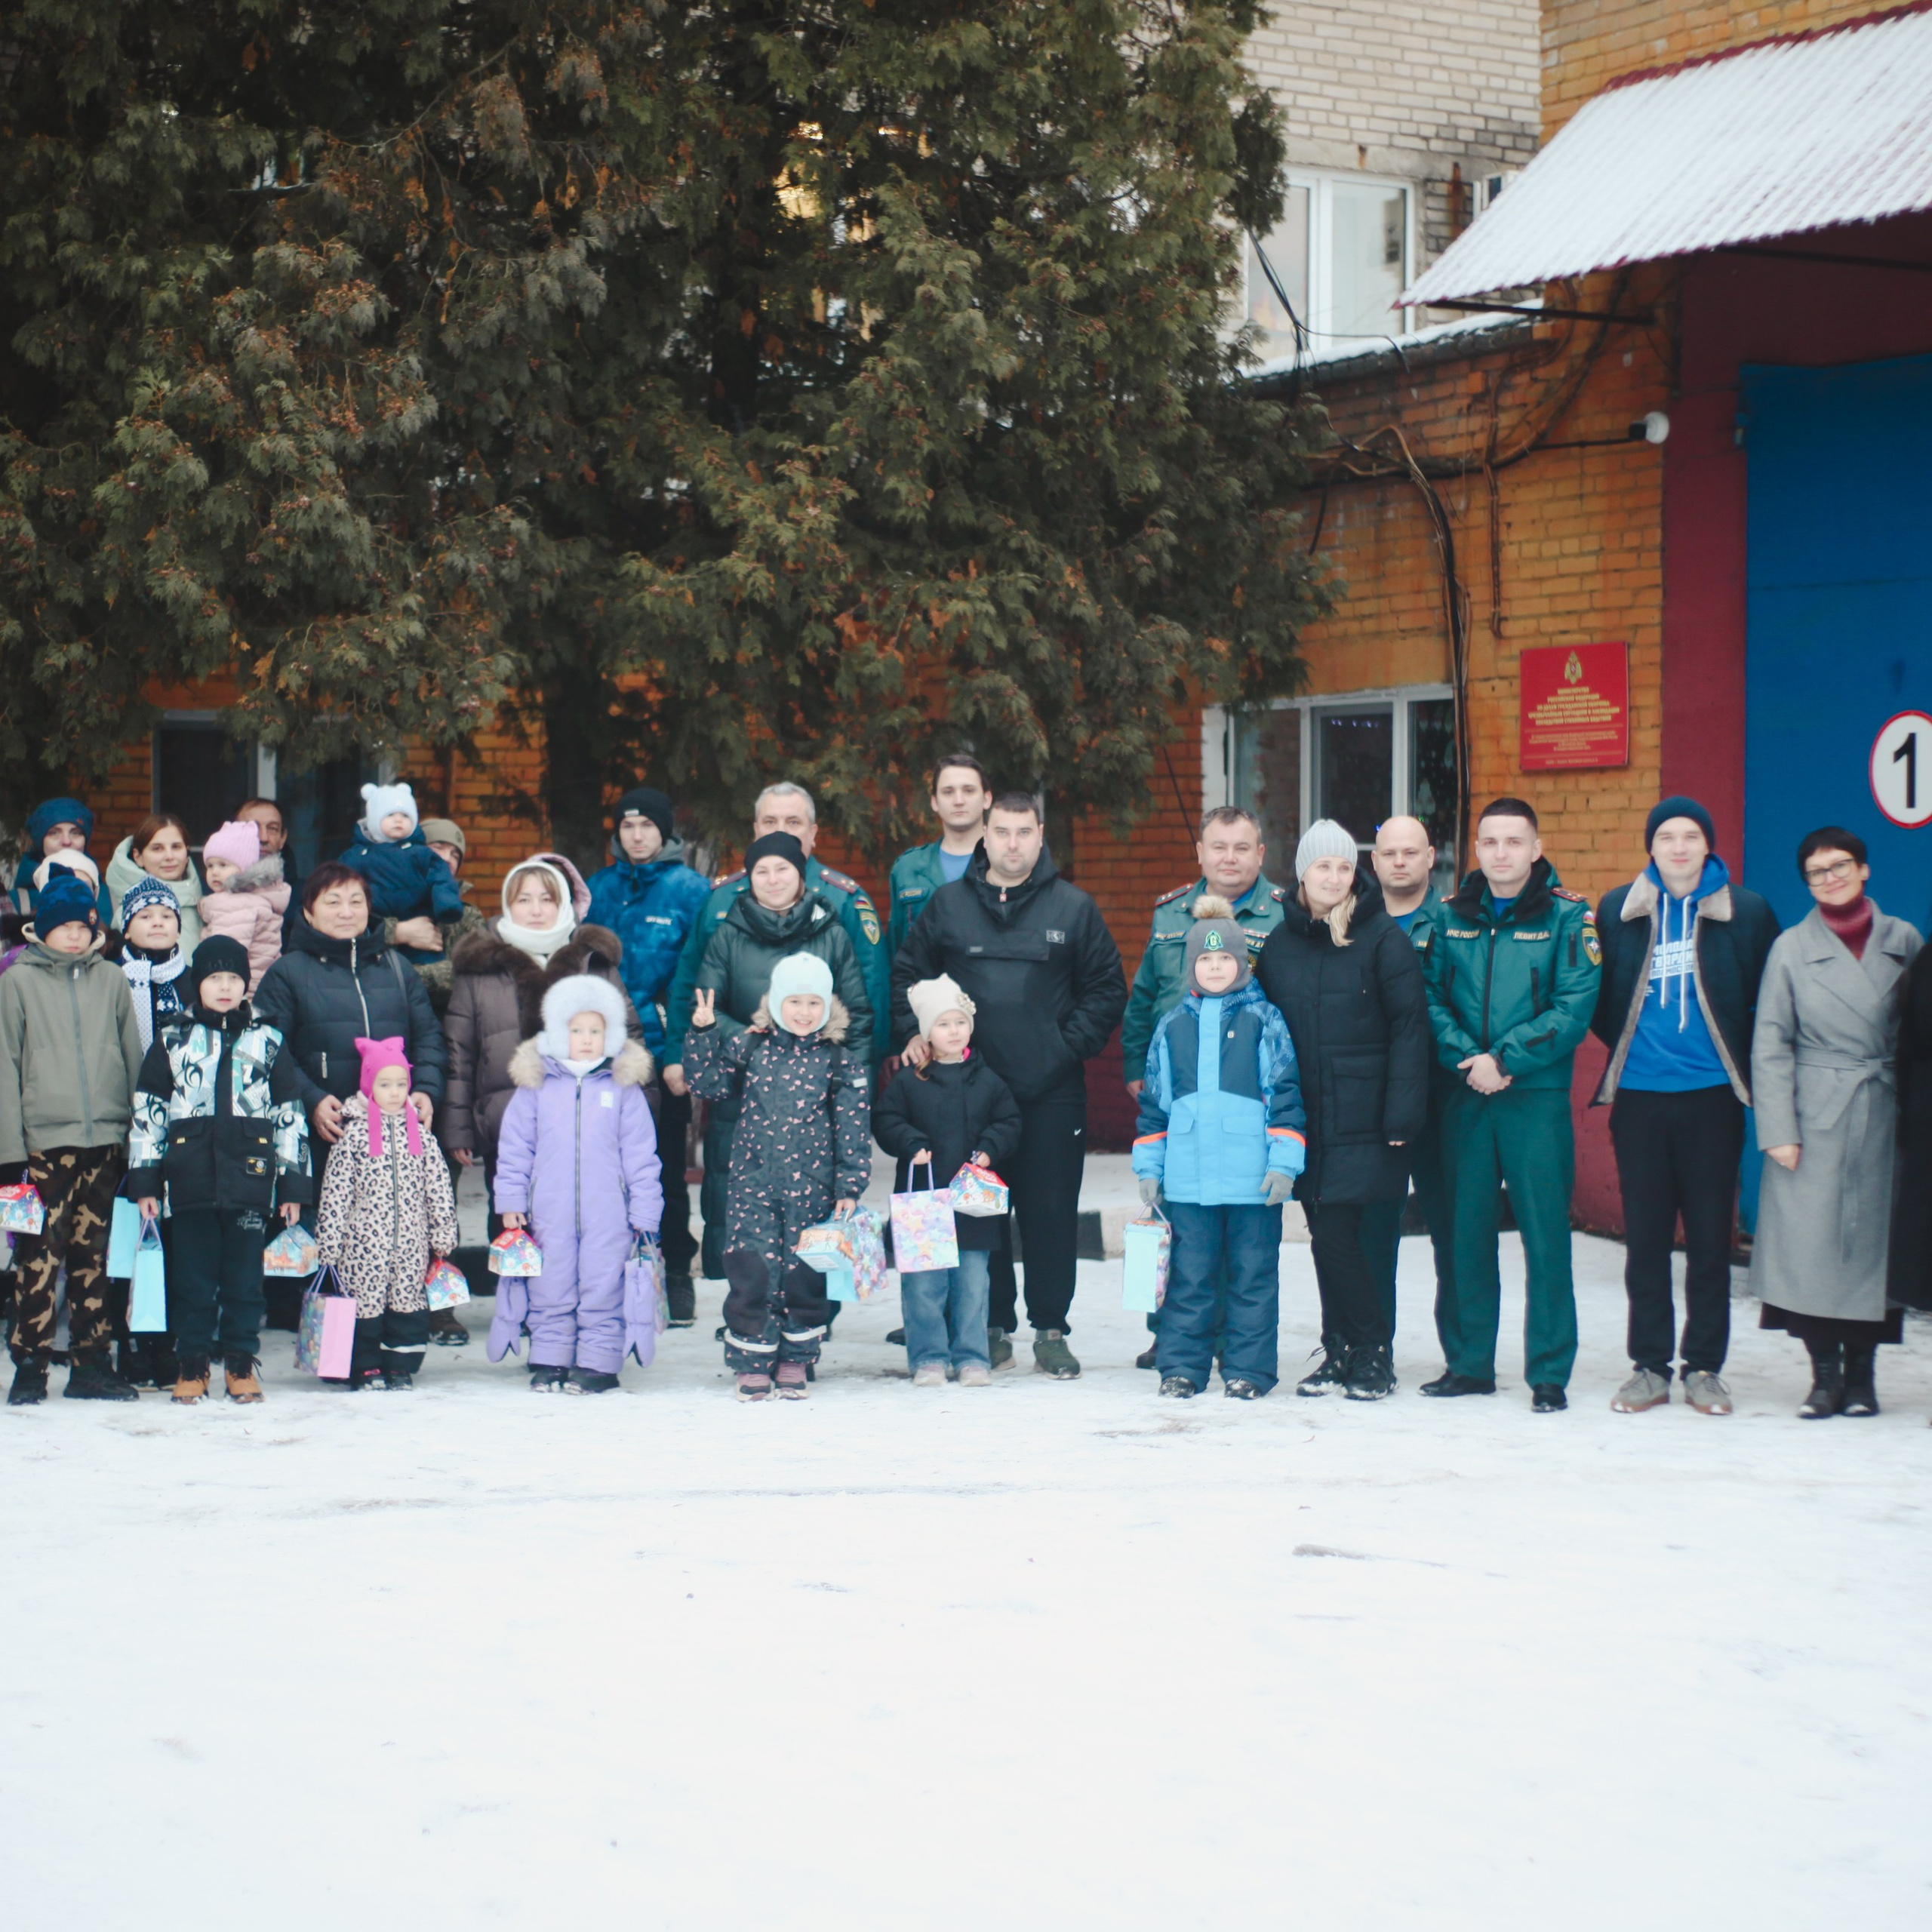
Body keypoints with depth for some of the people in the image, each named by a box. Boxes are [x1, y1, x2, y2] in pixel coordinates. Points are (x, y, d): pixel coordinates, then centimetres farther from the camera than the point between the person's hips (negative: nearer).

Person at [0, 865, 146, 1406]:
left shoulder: (110, 980, 11)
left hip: (105, 1138, 3)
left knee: (93, 1255, 7)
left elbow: (133, 1057, 14)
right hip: (45, 1140, -3)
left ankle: (91, 1362, 12)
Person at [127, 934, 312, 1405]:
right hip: (191, 1182, 0)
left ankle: (240, 1362, 13)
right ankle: (192, 1363, 12)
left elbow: (290, 1116, 11)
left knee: (245, 1276, 3)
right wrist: (144, 1180, 3)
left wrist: (294, 1185, 7)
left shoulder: (267, 1043, 10)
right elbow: (146, 1112, 9)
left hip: (251, 1179, 0)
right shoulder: (172, 1040, 9)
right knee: (192, 1277, 3)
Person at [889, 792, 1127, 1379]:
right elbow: (908, 974, 14)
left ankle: (1051, 1331, 9)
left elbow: (1107, 990, 6)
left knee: (1051, 1213, 0)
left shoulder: (1073, 908, 4)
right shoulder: (949, 903, 8)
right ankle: (993, 1327, 13)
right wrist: (914, 1033, 0)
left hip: (1051, 1092, -1)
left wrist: (1071, 1046, -4)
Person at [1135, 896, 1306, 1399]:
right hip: (1188, 1178, 2)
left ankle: (1247, 1369, 9)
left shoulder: (1264, 1021, 3)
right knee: (1189, 1275, 5)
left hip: (1254, 1178, -2)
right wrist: (1148, 1165, 11)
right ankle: (1181, 1365, 12)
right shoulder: (1171, 1026, 11)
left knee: (1252, 1274, 3)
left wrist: (1284, 1162, -6)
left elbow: (1285, 1092, 0)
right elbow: (1153, 1101, 16)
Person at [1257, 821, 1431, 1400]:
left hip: (1362, 1121, -5)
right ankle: (1339, 1354, 17)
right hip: (1305, 1121, 5)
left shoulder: (1383, 938, -3)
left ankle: (1372, 1355, 3)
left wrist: (1402, 1113, -12)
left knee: (1339, 1236, -9)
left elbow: (1409, 1026, -6)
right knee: (1326, 1237, 7)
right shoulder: (1281, 942, 10)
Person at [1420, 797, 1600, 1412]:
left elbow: (1573, 1009, -9)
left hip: (1537, 1100, -3)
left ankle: (1550, 1373, 4)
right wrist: (1466, 1057, -11)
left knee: (1545, 1235, -3)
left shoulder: (1568, 918, -1)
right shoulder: (1450, 919, 9)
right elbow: (1432, 999, 5)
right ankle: (1470, 1362, 18)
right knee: (1466, 1231, 8)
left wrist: (1506, 1059, -15)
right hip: (1466, 1099, 3)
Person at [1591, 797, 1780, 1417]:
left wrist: (1740, 1059, -1)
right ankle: (1649, 1366, 12)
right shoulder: (1617, 911, 5)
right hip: (1639, 1096, 1)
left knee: (1710, 1237, 2)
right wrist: (1626, 1045, -1)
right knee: (1645, 1237, 5)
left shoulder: (1745, 913, 1)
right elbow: (1600, 999, 12)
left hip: (1711, 1095, -1)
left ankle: (1705, 1367, 10)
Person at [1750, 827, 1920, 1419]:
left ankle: (1861, 1373, 11)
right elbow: (1770, 1045, 2)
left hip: (1883, 1119, 1)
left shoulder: (1903, 942, 7)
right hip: (1816, 1120, -1)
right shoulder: (1792, 948, 4)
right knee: (1811, 1243, -4)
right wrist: (1778, 1128, -6)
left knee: (1873, 1239, 1)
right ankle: (1825, 1375, 6)